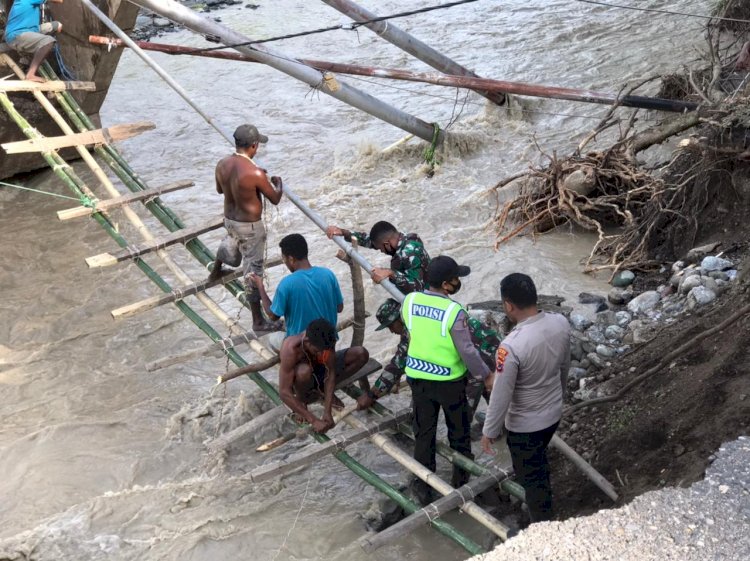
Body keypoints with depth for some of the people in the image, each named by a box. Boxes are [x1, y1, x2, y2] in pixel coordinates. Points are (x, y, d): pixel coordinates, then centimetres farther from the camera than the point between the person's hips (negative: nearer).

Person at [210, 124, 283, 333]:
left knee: (230, 243, 39)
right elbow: (275, 199, -15)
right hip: (250, 226, -7)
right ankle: (258, 321, 11)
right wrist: (278, 184, 7)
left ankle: (215, 272, 68)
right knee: (253, 271, 2)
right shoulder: (255, 173, -29)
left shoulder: (222, 164, -9)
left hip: (229, 219, 7)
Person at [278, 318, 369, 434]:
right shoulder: (291, 348, -39)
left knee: (361, 354, -14)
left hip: (320, 369, 4)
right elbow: (284, 393, -38)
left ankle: (323, 390, 2)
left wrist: (327, 412, -30)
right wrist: (313, 420, -39)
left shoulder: (325, 339, -28)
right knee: (304, 371, -42)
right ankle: (300, 399, -6)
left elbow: (330, 372, -23)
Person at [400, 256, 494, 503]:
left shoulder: (409, 301, -8)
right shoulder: (455, 311, -23)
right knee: (458, 432, 17)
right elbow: (467, 351, -19)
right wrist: (486, 376, -5)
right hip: (449, 381, -4)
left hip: (418, 377, 4)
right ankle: (461, 482, 31)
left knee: (424, 433, 15)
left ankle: (423, 487, 23)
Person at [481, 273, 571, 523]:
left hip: (525, 425, -7)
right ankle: (542, 508, 58)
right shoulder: (560, 323, -14)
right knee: (538, 462, 33)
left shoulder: (511, 346, -35)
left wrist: (489, 432, -9)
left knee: (532, 477, 15)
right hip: (553, 413, 7)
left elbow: (501, 396, -24)